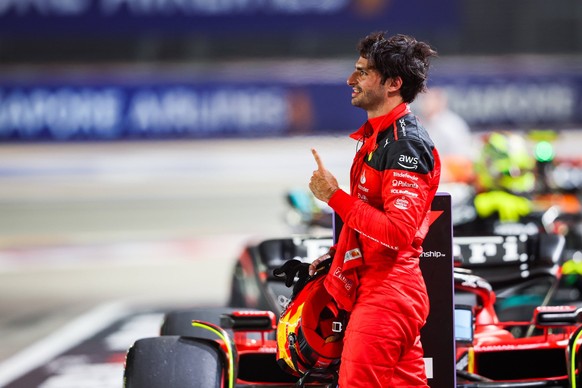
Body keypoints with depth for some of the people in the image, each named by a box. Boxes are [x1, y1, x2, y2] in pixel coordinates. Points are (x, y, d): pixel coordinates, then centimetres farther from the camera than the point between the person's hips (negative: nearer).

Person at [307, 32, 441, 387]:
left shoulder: (406, 144, -15)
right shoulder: (376, 136, 18)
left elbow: (396, 232, -24)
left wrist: (334, 195, -22)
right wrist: (338, 252, 19)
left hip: (386, 293, -11)